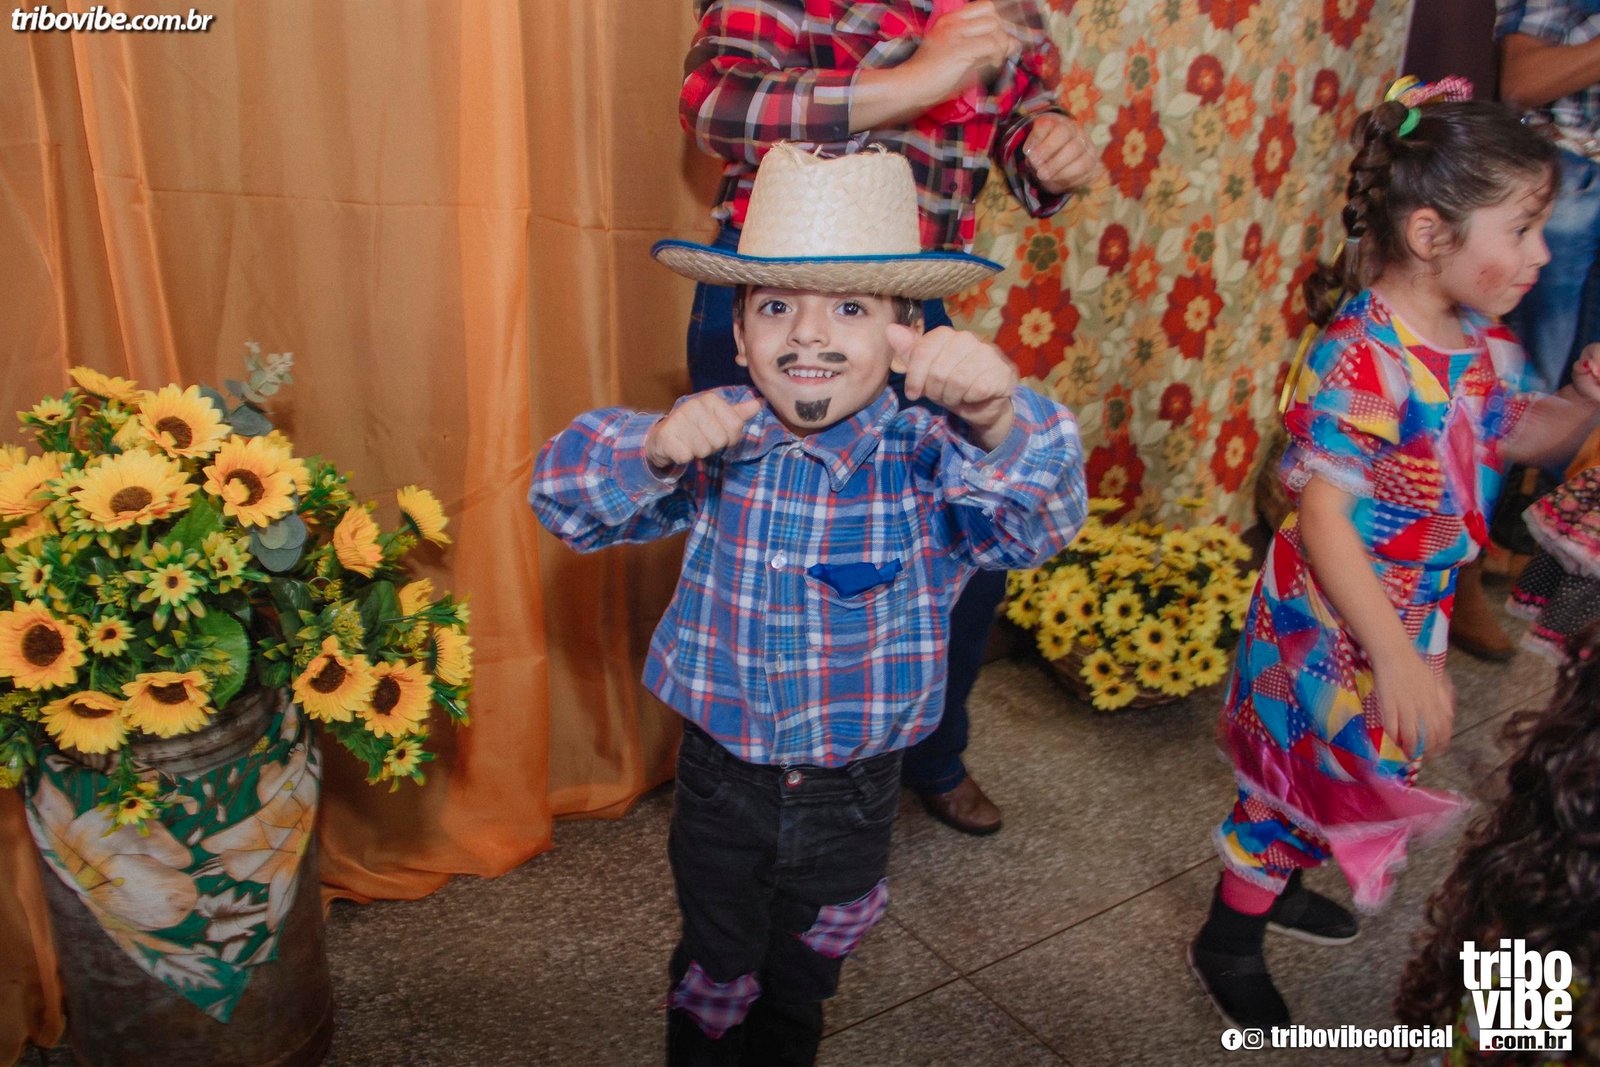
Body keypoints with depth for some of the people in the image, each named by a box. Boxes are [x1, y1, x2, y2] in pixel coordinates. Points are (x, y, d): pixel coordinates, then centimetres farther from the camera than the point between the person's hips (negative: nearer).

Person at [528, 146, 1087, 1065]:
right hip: (722, 779, 0)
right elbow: (566, 495, -14)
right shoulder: (717, 446, -14)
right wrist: (653, 449, -36)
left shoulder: (926, 461, -20)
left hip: (853, 796, 0)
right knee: (716, 972, 24)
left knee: (804, 982, 28)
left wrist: (997, 418, -57)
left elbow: (1041, 517, -35)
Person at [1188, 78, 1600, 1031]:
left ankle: (1273, 882, 50)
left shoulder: (1483, 341, -2)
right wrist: (1395, 656, -34)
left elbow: (1513, 431, 18)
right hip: (1330, 625, -8)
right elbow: (1322, 516, -32)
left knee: (1336, 769, 25)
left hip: (1410, 618, 8)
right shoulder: (1363, 358, -29)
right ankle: (1228, 942, 31)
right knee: (1301, 770, 8)